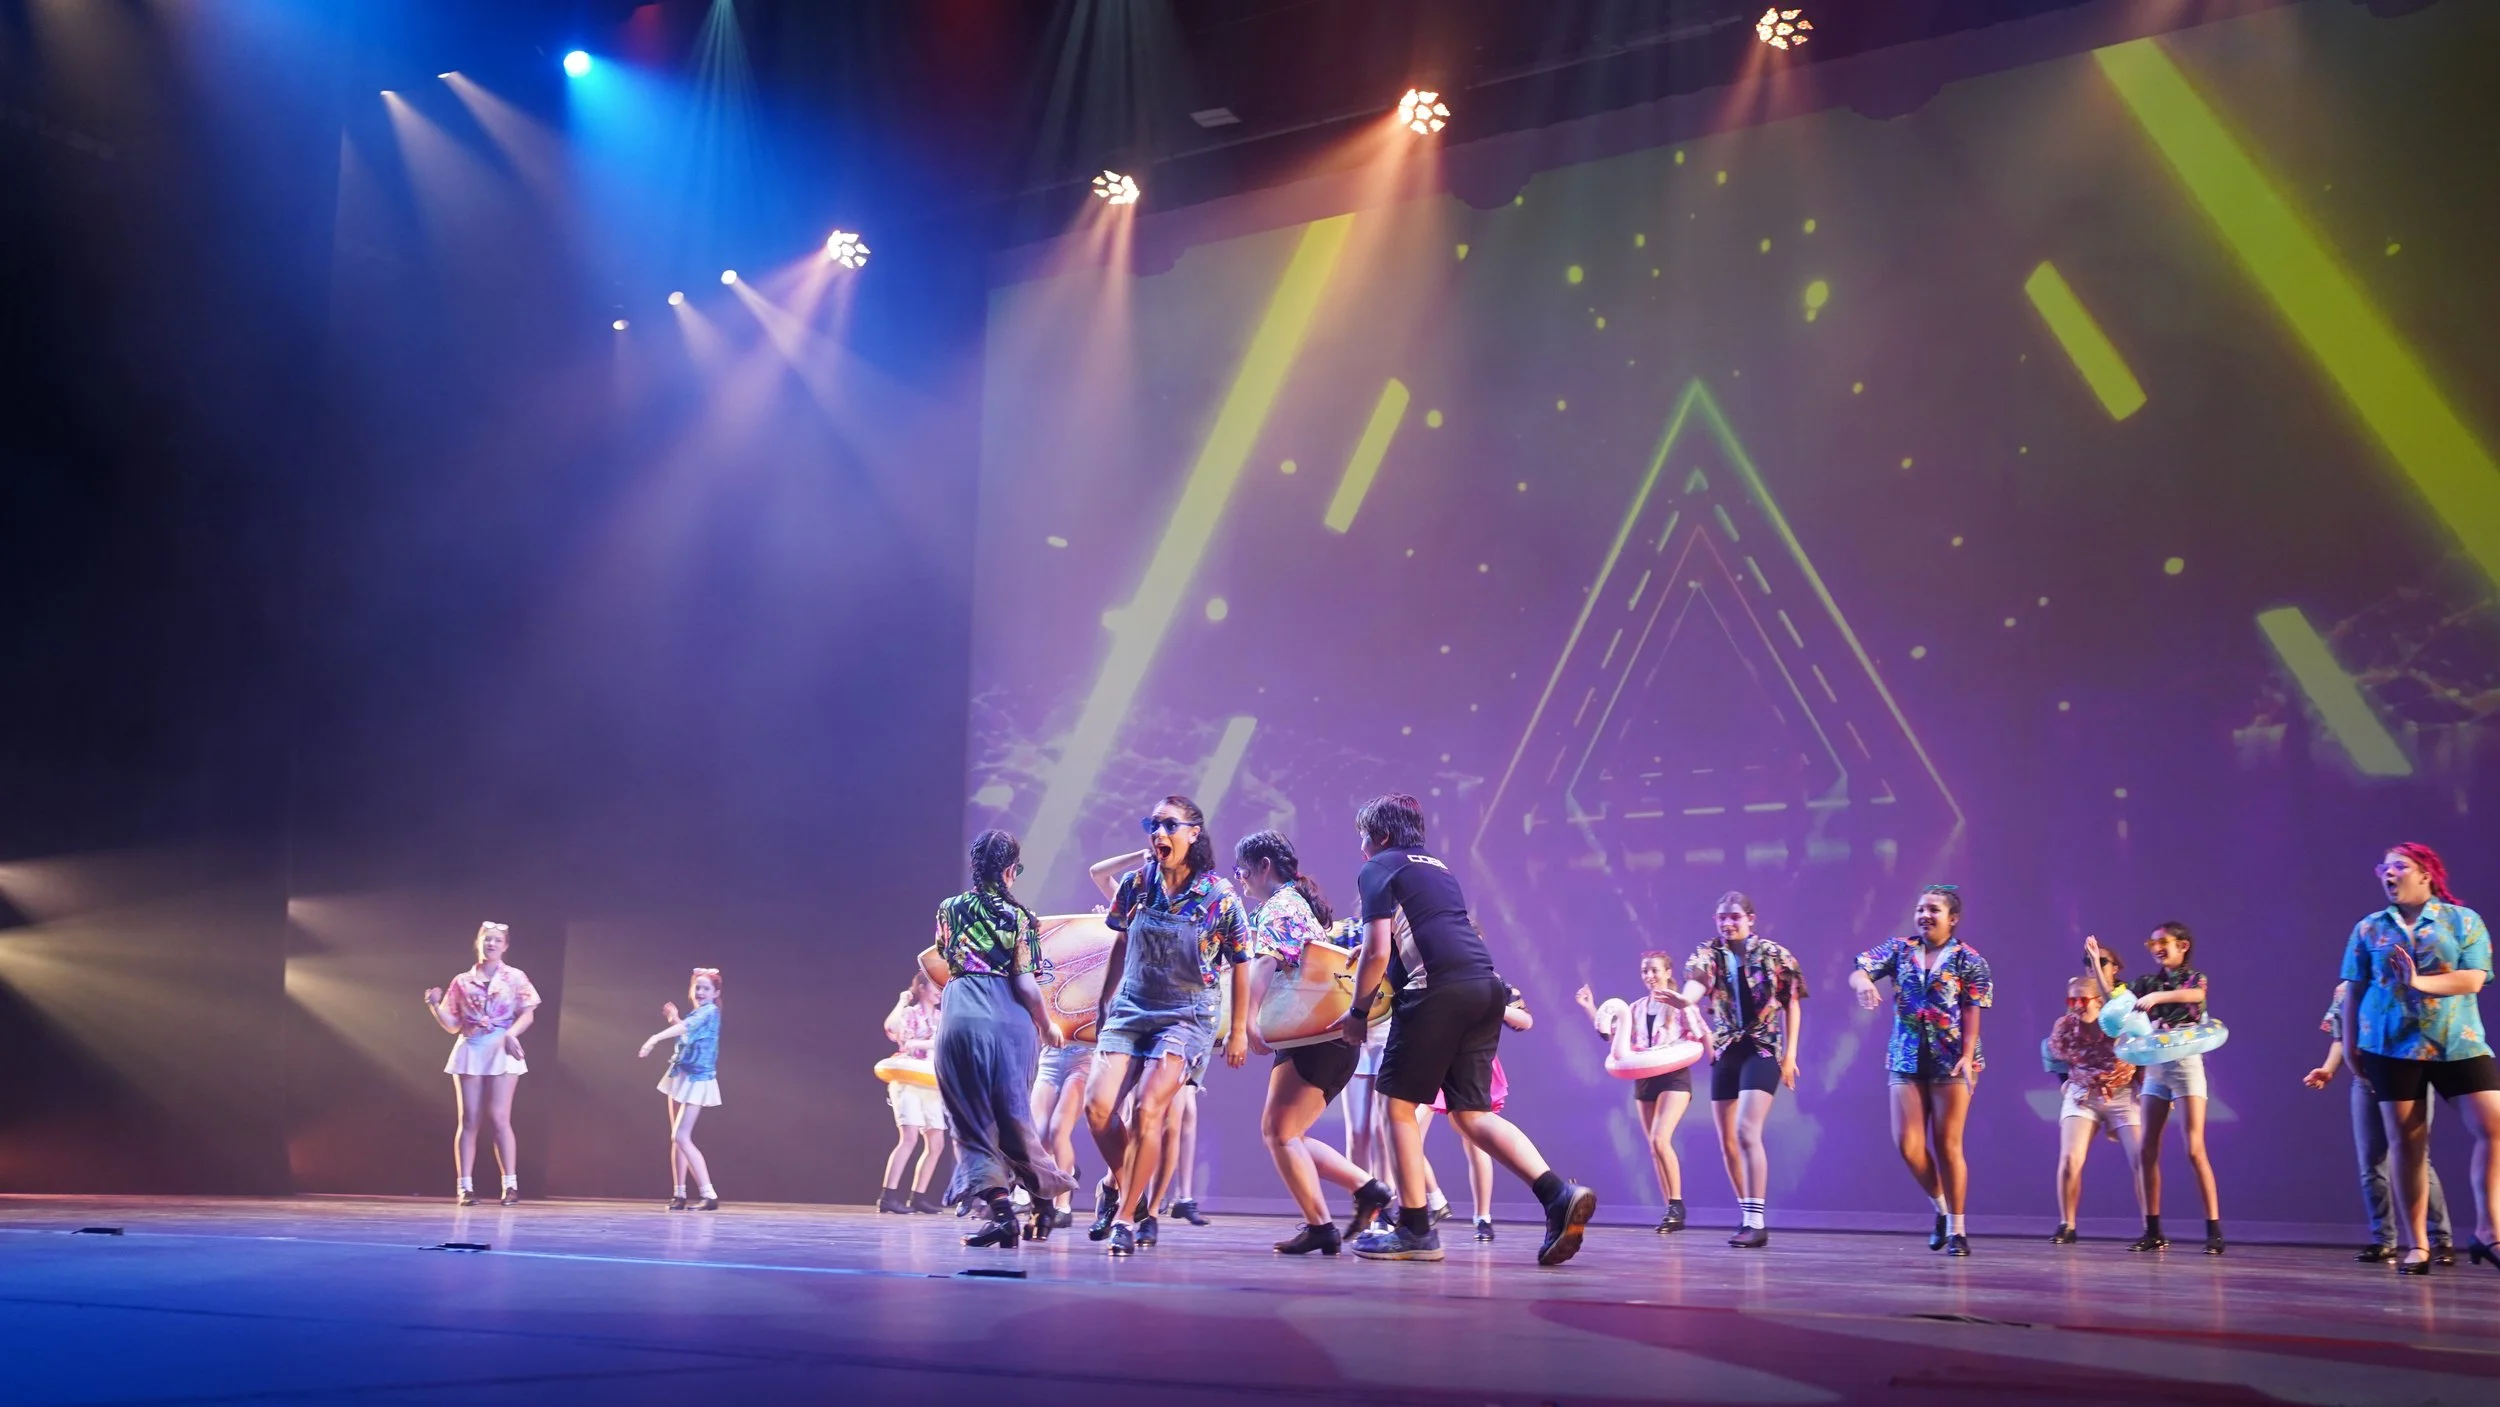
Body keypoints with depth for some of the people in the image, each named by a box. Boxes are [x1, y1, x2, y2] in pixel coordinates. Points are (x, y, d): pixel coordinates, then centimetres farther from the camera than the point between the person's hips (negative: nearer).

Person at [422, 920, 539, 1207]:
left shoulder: (515, 978, 6)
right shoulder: (462, 982, 11)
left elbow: (527, 1013, -2)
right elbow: (452, 1025, 11)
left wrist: (511, 1034, -19)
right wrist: (435, 1005, -6)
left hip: (501, 1050, -2)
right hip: (469, 1050, 2)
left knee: (498, 1118, -9)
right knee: (468, 1120, 0)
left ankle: (510, 1184, -5)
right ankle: (465, 1186, 0)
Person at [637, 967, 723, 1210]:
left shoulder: (710, 1011, -14)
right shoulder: (694, 1014, 13)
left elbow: (686, 1027, -31)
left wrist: (655, 1038, -43)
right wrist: (674, 1018, 5)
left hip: (697, 1080, -9)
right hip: (680, 1077, 9)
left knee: (682, 1137, -16)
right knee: (676, 1138, 10)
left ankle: (709, 1195, -19)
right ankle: (679, 1194, 16)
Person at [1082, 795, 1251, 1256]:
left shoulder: (1219, 896, -12)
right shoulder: (1136, 882, -3)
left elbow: (1240, 964, -2)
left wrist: (1239, 1030, 1)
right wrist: (1104, 1003, 17)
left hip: (1187, 1015, -3)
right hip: (1131, 1007, 3)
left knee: (1149, 1110, -17)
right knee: (1097, 1106, -11)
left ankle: (1127, 1216, -2)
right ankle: (1117, 1180, 20)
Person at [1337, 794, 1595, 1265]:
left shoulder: (1378, 869, 5)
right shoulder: (1437, 866, 29)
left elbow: (1378, 952, -4)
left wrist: (1358, 1012, 7)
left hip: (1438, 991, -7)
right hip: (1486, 987, 8)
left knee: (1400, 1103, 6)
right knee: (1471, 1111, 8)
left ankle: (1415, 1229, 5)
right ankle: (1559, 1195, -9)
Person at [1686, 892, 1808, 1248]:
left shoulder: (1773, 955, -4)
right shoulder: (1709, 955, 2)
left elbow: (1792, 1004, 3)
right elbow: (1694, 988, -17)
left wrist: (1790, 1053, -1)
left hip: (1762, 1050, -5)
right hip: (1725, 1052, 5)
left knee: (1747, 1132, -19)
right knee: (1727, 1140, 8)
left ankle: (1757, 1223, -20)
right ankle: (1747, 1215, 22)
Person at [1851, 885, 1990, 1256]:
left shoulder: (1968, 959, -2)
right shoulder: (1899, 950, 6)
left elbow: (1972, 1013, -6)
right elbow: (1859, 972, -5)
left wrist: (1967, 1057, -17)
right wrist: (1864, 985, -29)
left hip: (1950, 1062, -3)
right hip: (1906, 1059, 3)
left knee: (1947, 1145, -1)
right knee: (1907, 1143, -1)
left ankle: (1956, 1229, 10)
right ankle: (1942, 1207, 23)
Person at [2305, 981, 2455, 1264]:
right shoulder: (2345, 990, 11)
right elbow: (2340, 1037, 15)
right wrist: (2328, 1070, 2)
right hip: (2365, 1082, 4)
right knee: (2371, 1164, 4)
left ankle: (2441, 1238, 7)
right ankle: (2382, 1241, 12)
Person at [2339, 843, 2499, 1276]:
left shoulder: (2463, 920, 4)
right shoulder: (2368, 929, 9)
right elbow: (2354, 992, 9)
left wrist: (2420, 982, -19)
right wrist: (2352, 1047, 6)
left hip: (2458, 1044, -1)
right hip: (2392, 1047, 1)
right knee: (2406, 1143, 2)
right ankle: (2415, 1244, 7)